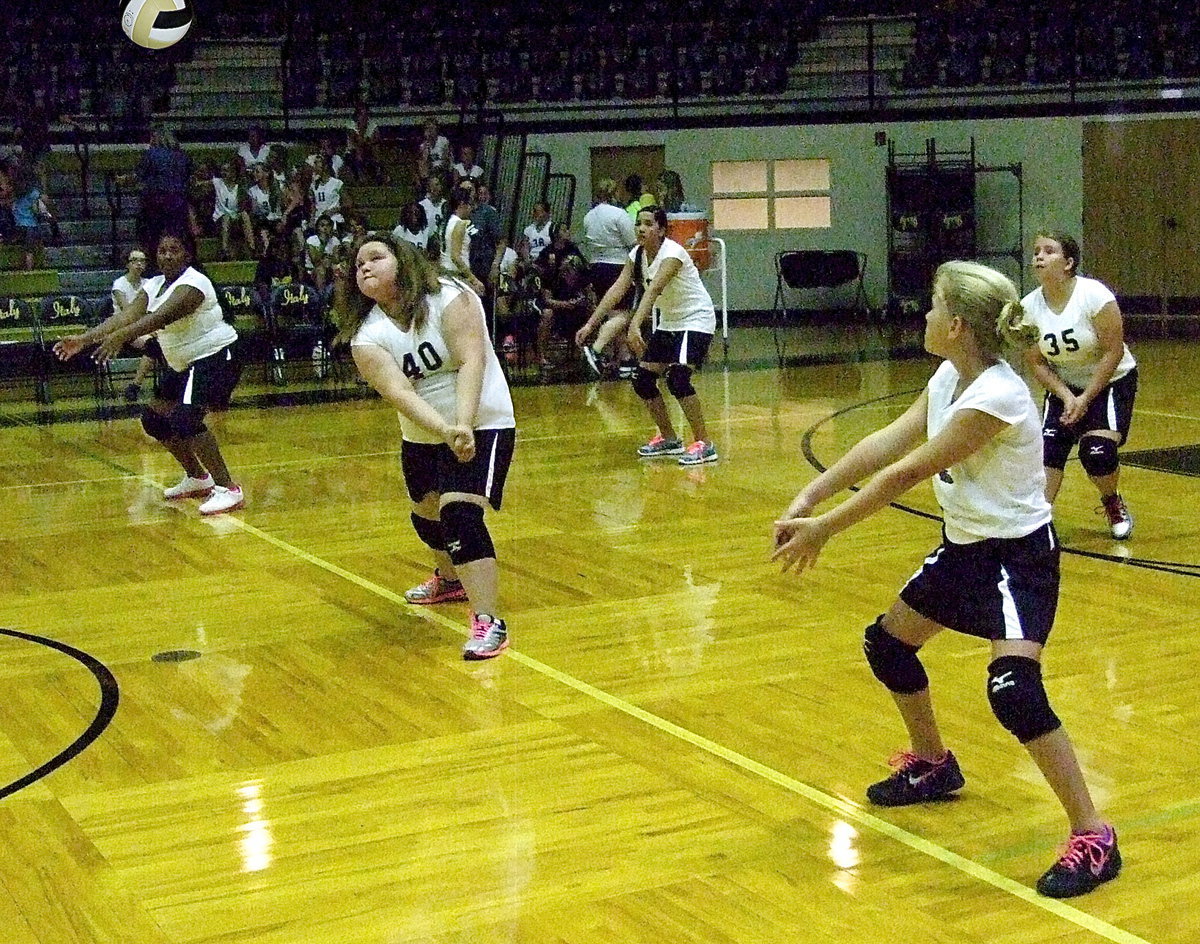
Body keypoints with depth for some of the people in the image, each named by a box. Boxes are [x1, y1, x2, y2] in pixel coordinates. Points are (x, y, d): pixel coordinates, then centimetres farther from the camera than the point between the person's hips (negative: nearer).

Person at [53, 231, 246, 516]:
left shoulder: (192, 283, -20)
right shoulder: (154, 285, 6)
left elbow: (162, 316, -36)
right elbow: (126, 316, -4)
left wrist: (120, 337, -48)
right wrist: (84, 339, -16)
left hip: (216, 357, -10)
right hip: (185, 364, 10)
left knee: (185, 418, -26)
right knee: (154, 418, 12)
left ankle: (229, 490, -22)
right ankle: (197, 478, 28)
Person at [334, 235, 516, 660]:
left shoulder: (448, 298, -18)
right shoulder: (367, 336, -9)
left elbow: (472, 361, -27)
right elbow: (398, 392, -24)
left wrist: (464, 424, -41)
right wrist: (443, 429, -41)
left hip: (482, 425, -6)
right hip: (422, 436, 6)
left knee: (459, 514, -23)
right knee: (427, 514, 22)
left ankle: (489, 623, -21)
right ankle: (450, 579, 55)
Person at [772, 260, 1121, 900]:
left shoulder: (994, 396, -29)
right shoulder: (950, 376, -1)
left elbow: (905, 474, -25)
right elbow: (888, 442, -1)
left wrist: (824, 529, -18)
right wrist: (809, 498, -9)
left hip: (1017, 554, -10)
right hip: (964, 545, 10)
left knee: (1014, 690, -25)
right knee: (888, 641, 19)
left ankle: (1092, 838, -12)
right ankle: (932, 765, 42)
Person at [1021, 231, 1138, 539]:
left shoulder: (1094, 294, -23)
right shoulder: (1029, 306, -12)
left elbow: (1114, 352, -20)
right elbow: (1037, 362, -3)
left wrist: (1085, 400, -20)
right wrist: (1066, 396, -17)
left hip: (1110, 381, -4)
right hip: (1064, 387, 4)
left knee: (1097, 452, -19)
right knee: (1048, 449, -15)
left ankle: (1114, 505, 12)